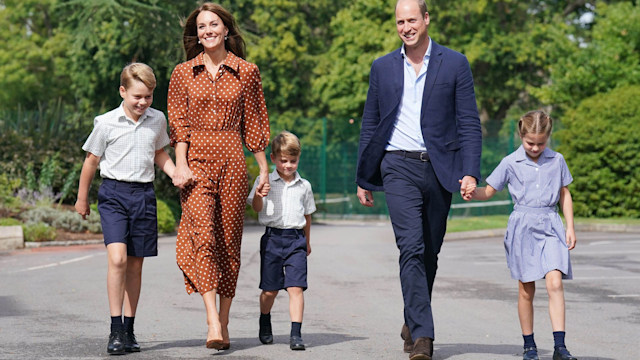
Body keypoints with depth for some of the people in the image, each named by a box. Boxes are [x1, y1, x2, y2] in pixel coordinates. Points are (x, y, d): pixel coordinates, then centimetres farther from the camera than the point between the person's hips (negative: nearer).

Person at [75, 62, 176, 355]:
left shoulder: (158, 120, 6)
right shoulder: (106, 123, -5)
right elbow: (91, 161, 5)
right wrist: (82, 199, 12)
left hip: (144, 194, 4)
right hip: (113, 193, -4)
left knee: (135, 264, 7)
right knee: (117, 258, -19)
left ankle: (129, 330, 16)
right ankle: (115, 330, -14)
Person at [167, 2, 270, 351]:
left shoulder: (246, 72, 8)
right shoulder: (183, 73, 9)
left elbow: (254, 124, 11)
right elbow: (178, 123, 4)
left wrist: (264, 169, 10)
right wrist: (181, 164, -8)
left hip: (232, 162, 1)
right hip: (197, 162, -1)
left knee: (229, 242, 3)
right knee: (203, 235, -17)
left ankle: (223, 323, 12)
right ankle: (213, 322, -24)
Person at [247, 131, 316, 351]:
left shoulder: (304, 186, 10)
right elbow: (256, 207, -4)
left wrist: (307, 242, 25)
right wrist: (258, 192, -23)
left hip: (296, 239, 1)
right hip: (272, 238, -1)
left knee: (295, 287, -11)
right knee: (270, 290, 7)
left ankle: (296, 334, -13)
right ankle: (265, 325, 33)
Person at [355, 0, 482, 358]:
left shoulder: (455, 64, 4)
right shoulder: (383, 67, 10)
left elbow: (469, 123, 2)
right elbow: (370, 125, 15)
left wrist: (470, 171, -10)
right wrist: (364, 179, 13)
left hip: (439, 168, 1)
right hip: (399, 167, 0)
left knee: (430, 252, 9)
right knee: (412, 248, -15)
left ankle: (413, 322, 28)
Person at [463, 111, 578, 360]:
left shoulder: (557, 161, 6)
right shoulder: (511, 163, 1)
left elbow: (564, 194, 15)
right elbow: (489, 191, 6)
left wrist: (570, 227, 10)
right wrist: (473, 193, -16)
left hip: (550, 226, 0)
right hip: (522, 227, 0)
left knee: (554, 282, -16)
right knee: (526, 290, 5)